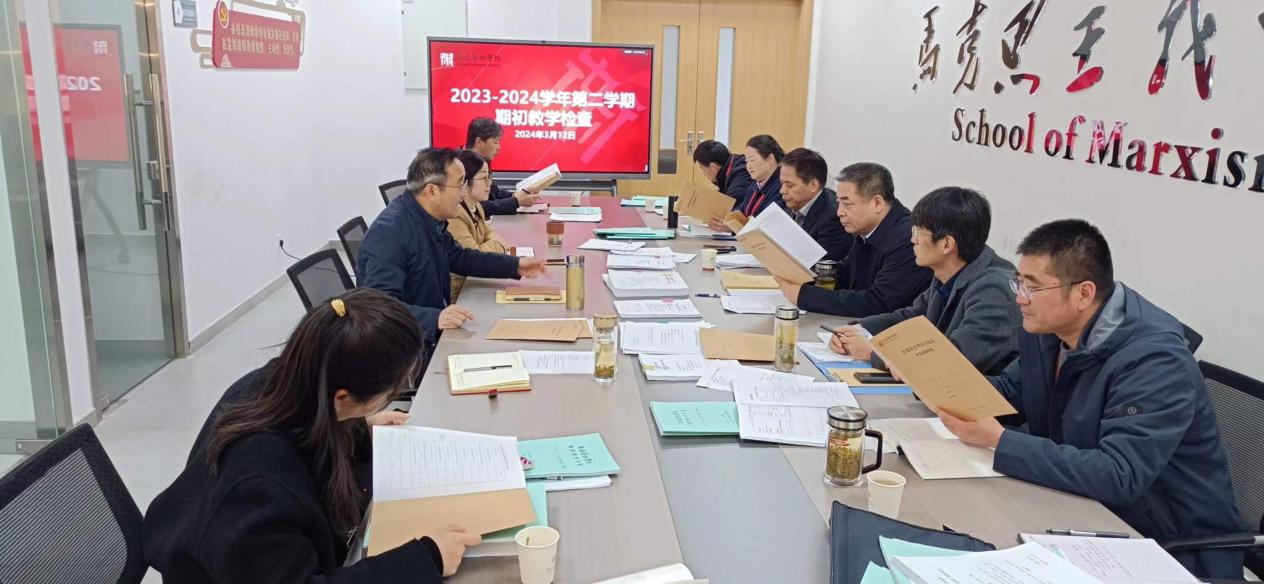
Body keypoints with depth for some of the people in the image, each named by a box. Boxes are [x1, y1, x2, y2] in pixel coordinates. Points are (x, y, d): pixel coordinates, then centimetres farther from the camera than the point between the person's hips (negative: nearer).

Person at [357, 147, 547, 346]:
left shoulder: (431, 221, 5)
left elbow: (459, 258, 23)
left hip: (435, 335, 9)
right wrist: (434, 318, -43)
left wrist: (516, 265, 15)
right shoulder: (390, 231, -23)